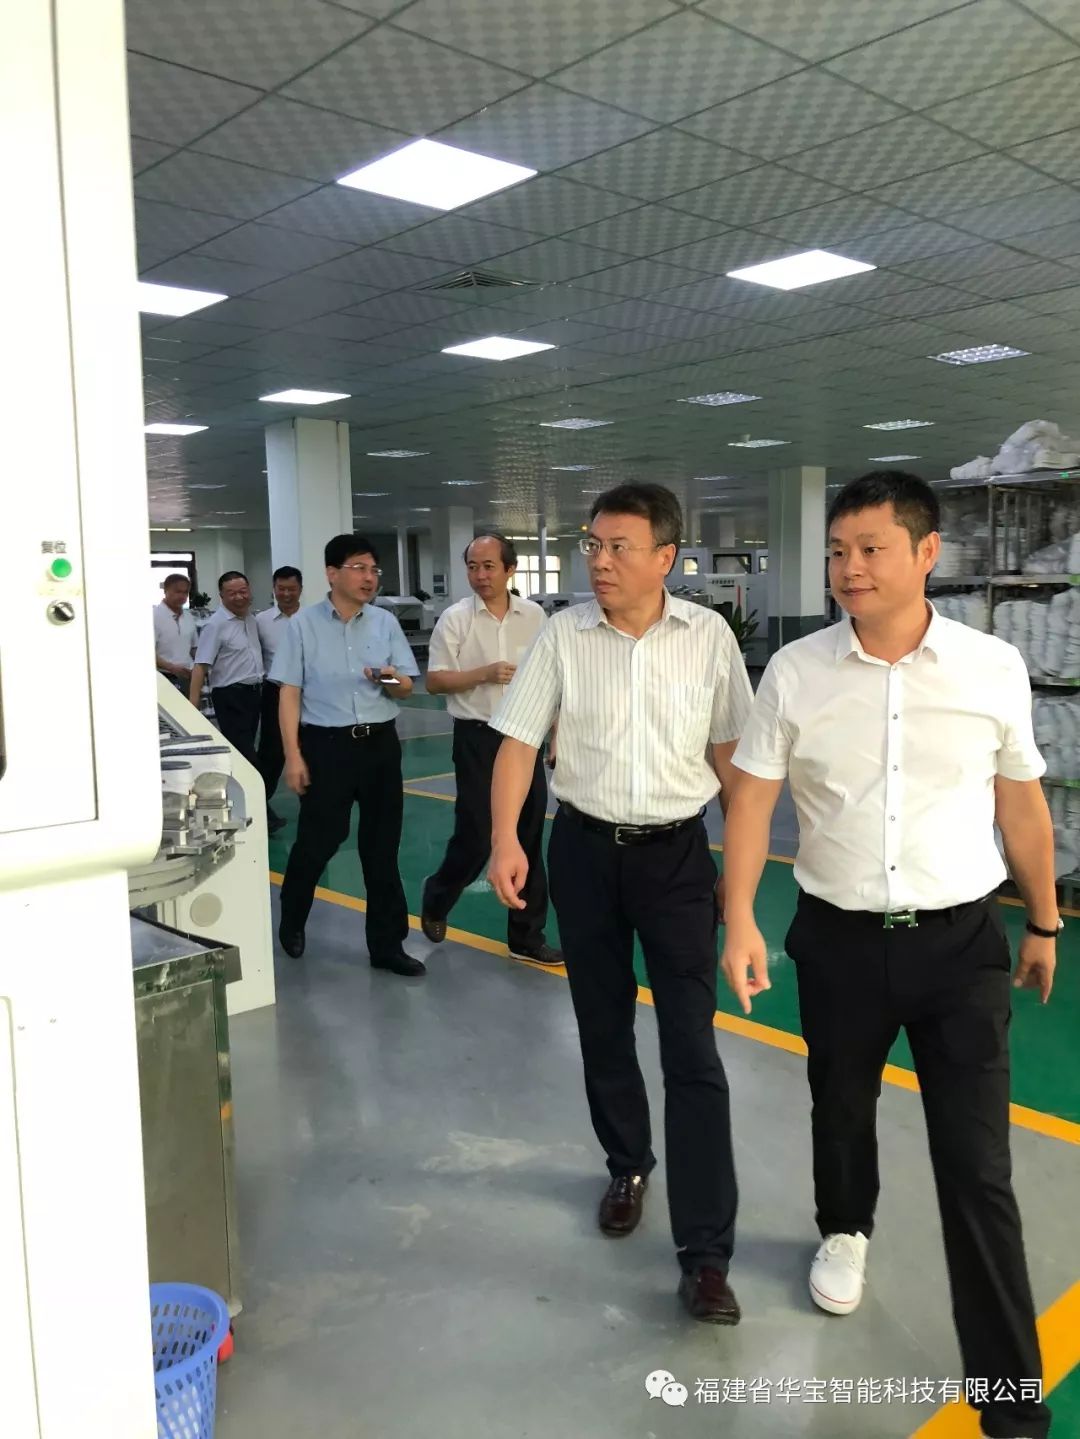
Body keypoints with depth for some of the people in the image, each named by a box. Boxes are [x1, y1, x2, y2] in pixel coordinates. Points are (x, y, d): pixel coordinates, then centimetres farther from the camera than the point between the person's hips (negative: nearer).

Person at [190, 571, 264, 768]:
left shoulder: (252, 619, 10)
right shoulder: (216, 625, -14)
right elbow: (200, 666, -18)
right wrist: (193, 706, -25)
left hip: (253, 692, 8)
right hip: (231, 696, -8)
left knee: (243, 750, 14)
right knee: (245, 756, -10)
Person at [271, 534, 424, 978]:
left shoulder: (385, 622, 6)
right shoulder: (303, 625, -3)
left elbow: (407, 688, 8)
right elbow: (289, 693, -4)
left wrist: (393, 679, -16)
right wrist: (293, 756, -9)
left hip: (380, 743, 3)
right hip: (326, 744, -3)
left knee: (382, 845, 8)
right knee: (317, 841, 6)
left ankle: (387, 944, 19)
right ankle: (292, 922, 35)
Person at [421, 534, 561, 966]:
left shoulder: (534, 616, 5)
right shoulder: (454, 619, -5)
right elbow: (434, 681, -7)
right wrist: (484, 674, -19)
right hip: (477, 738, -3)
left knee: (528, 839, 7)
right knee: (475, 836, -2)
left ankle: (526, 935, 18)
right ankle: (436, 899, 28)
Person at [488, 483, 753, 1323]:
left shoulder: (709, 636, -6)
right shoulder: (563, 634, -5)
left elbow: (730, 753, 1)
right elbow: (519, 740, -4)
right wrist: (505, 840, -16)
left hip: (677, 852, -1)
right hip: (585, 850, 2)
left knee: (692, 1051, -3)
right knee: (603, 1030, 16)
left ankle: (706, 1253, 6)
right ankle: (629, 1166, 41)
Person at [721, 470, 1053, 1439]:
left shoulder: (995, 668, -6)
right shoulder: (796, 672, -7)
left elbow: (1022, 803, 5)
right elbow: (753, 799, -3)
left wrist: (1044, 923, 13)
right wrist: (741, 919, -11)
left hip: (962, 940, -1)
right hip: (839, 938, 1)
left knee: (979, 1171, 3)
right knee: (841, 1111, 23)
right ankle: (845, 1233, 55)